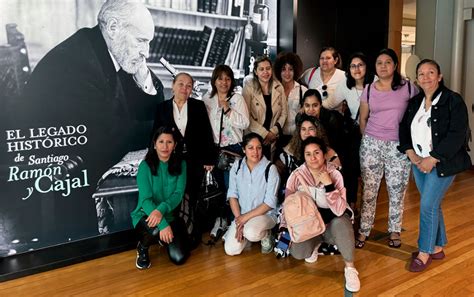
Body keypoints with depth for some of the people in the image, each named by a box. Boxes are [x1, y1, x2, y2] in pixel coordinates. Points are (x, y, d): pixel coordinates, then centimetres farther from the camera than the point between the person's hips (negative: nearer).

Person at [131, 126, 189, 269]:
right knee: (156, 230, -38)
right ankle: (142, 247, 0)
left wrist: (161, 210, -32)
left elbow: (178, 194, -11)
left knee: (179, 258, -11)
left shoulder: (180, 165, -3)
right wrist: (163, 224, -33)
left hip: (170, 216, 3)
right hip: (145, 215, -3)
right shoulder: (145, 166, -12)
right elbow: (145, 200, -19)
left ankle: (163, 239, 24)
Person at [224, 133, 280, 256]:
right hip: (241, 215, 4)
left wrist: (246, 217, -18)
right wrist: (238, 218, -13)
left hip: (265, 214, -3)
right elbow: (232, 195, -1)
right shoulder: (237, 166, -2)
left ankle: (266, 235, 0)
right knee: (231, 250, -12)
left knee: (251, 232, -36)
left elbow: (270, 203, -15)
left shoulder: (270, 169, -14)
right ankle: (245, 232, 18)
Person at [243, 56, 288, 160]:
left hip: (272, 139, 3)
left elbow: (284, 112, 8)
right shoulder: (249, 88, -4)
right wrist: (265, 133, -11)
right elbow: (246, 116, -9)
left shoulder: (278, 87, 6)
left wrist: (273, 131, -5)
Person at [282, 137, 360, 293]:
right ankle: (316, 243, 12)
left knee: (341, 223, -37)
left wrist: (329, 185, -34)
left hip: (332, 222, -1)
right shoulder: (297, 175, -13)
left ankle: (350, 268, -16)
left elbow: (340, 211, -26)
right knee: (297, 252, -25)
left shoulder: (335, 174, -16)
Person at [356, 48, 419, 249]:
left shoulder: (408, 87, -2)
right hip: (371, 144, 1)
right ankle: (364, 230, 15)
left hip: (399, 146, -1)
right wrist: (368, 140, 12)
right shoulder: (368, 90, 4)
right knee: (369, 189, 4)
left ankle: (394, 231, 23)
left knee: (397, 190, 7)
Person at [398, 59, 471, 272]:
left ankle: (425, 253, 10)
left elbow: (457, 135, -18)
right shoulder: (414, 102, 9)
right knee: (433, 206, 14)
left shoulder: (453, 100, -11)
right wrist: (410, 153, -7)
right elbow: (404, 128, 10)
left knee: (427, 206, -6)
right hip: (419, 163, 6)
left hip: (441, 164, -6)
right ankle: (437, 248, 28)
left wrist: (432, 160, -19)